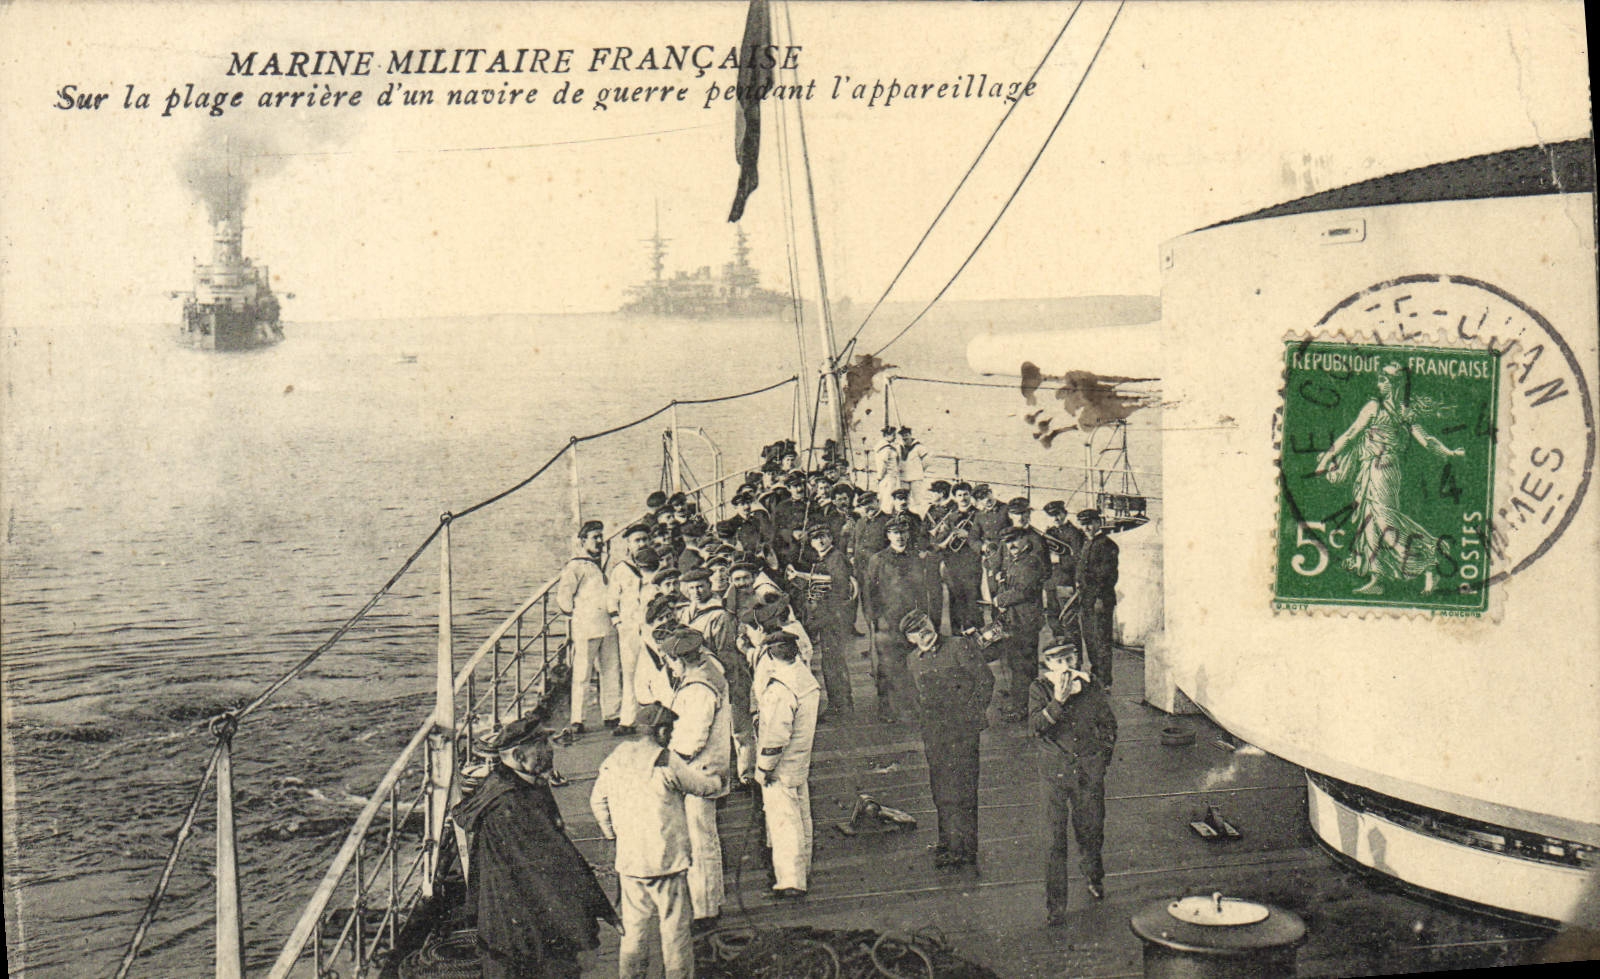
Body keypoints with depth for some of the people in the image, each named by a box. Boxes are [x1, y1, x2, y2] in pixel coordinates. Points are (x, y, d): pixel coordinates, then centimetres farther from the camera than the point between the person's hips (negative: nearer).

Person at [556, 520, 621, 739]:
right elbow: (563, 597, -12)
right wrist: (576, 612, 0)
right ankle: (577, 721, 1)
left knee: (611, 672, 10)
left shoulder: (600, 565, 18)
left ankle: (612, 715, 20)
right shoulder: (575, 567, -7)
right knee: (582, 676, -4)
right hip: (585, 629, -8)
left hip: (608, 626, 8)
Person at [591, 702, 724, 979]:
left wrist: (612, 832, 28)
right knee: (675, 927, 6)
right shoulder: (665, 762, -12)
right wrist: (717, 779, 23)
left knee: (634, 927, 13)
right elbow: (702, 786, 1)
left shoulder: (615, 759, 5)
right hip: (667, 861, -5)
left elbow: (597, 800, 14)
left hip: (628, 860, 5)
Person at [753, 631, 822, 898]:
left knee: (783, 822, -3)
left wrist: (763, 768, -15)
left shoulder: (780, 689, -23)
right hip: (801, 766, 9)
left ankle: (790, 881, -1)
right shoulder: (807, 678, 5)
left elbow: (776, 736, -24)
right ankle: (803, 871, 34)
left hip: (781, 770, -9)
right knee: (801, 818, 20)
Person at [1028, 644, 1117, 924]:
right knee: (1056, 838, -4)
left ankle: (1095, 878, 43)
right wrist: (1058, 700, -26)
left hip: (1089, 768, 2)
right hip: (1055, 771, -2)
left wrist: (1102, 758, 9)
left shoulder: (1092, 687, 3)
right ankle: (1055, 905, 4)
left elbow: (1109, 725, 14)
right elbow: (1035, 726, -17)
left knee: (1091, 831, 12)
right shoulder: (1039, 689, -3)